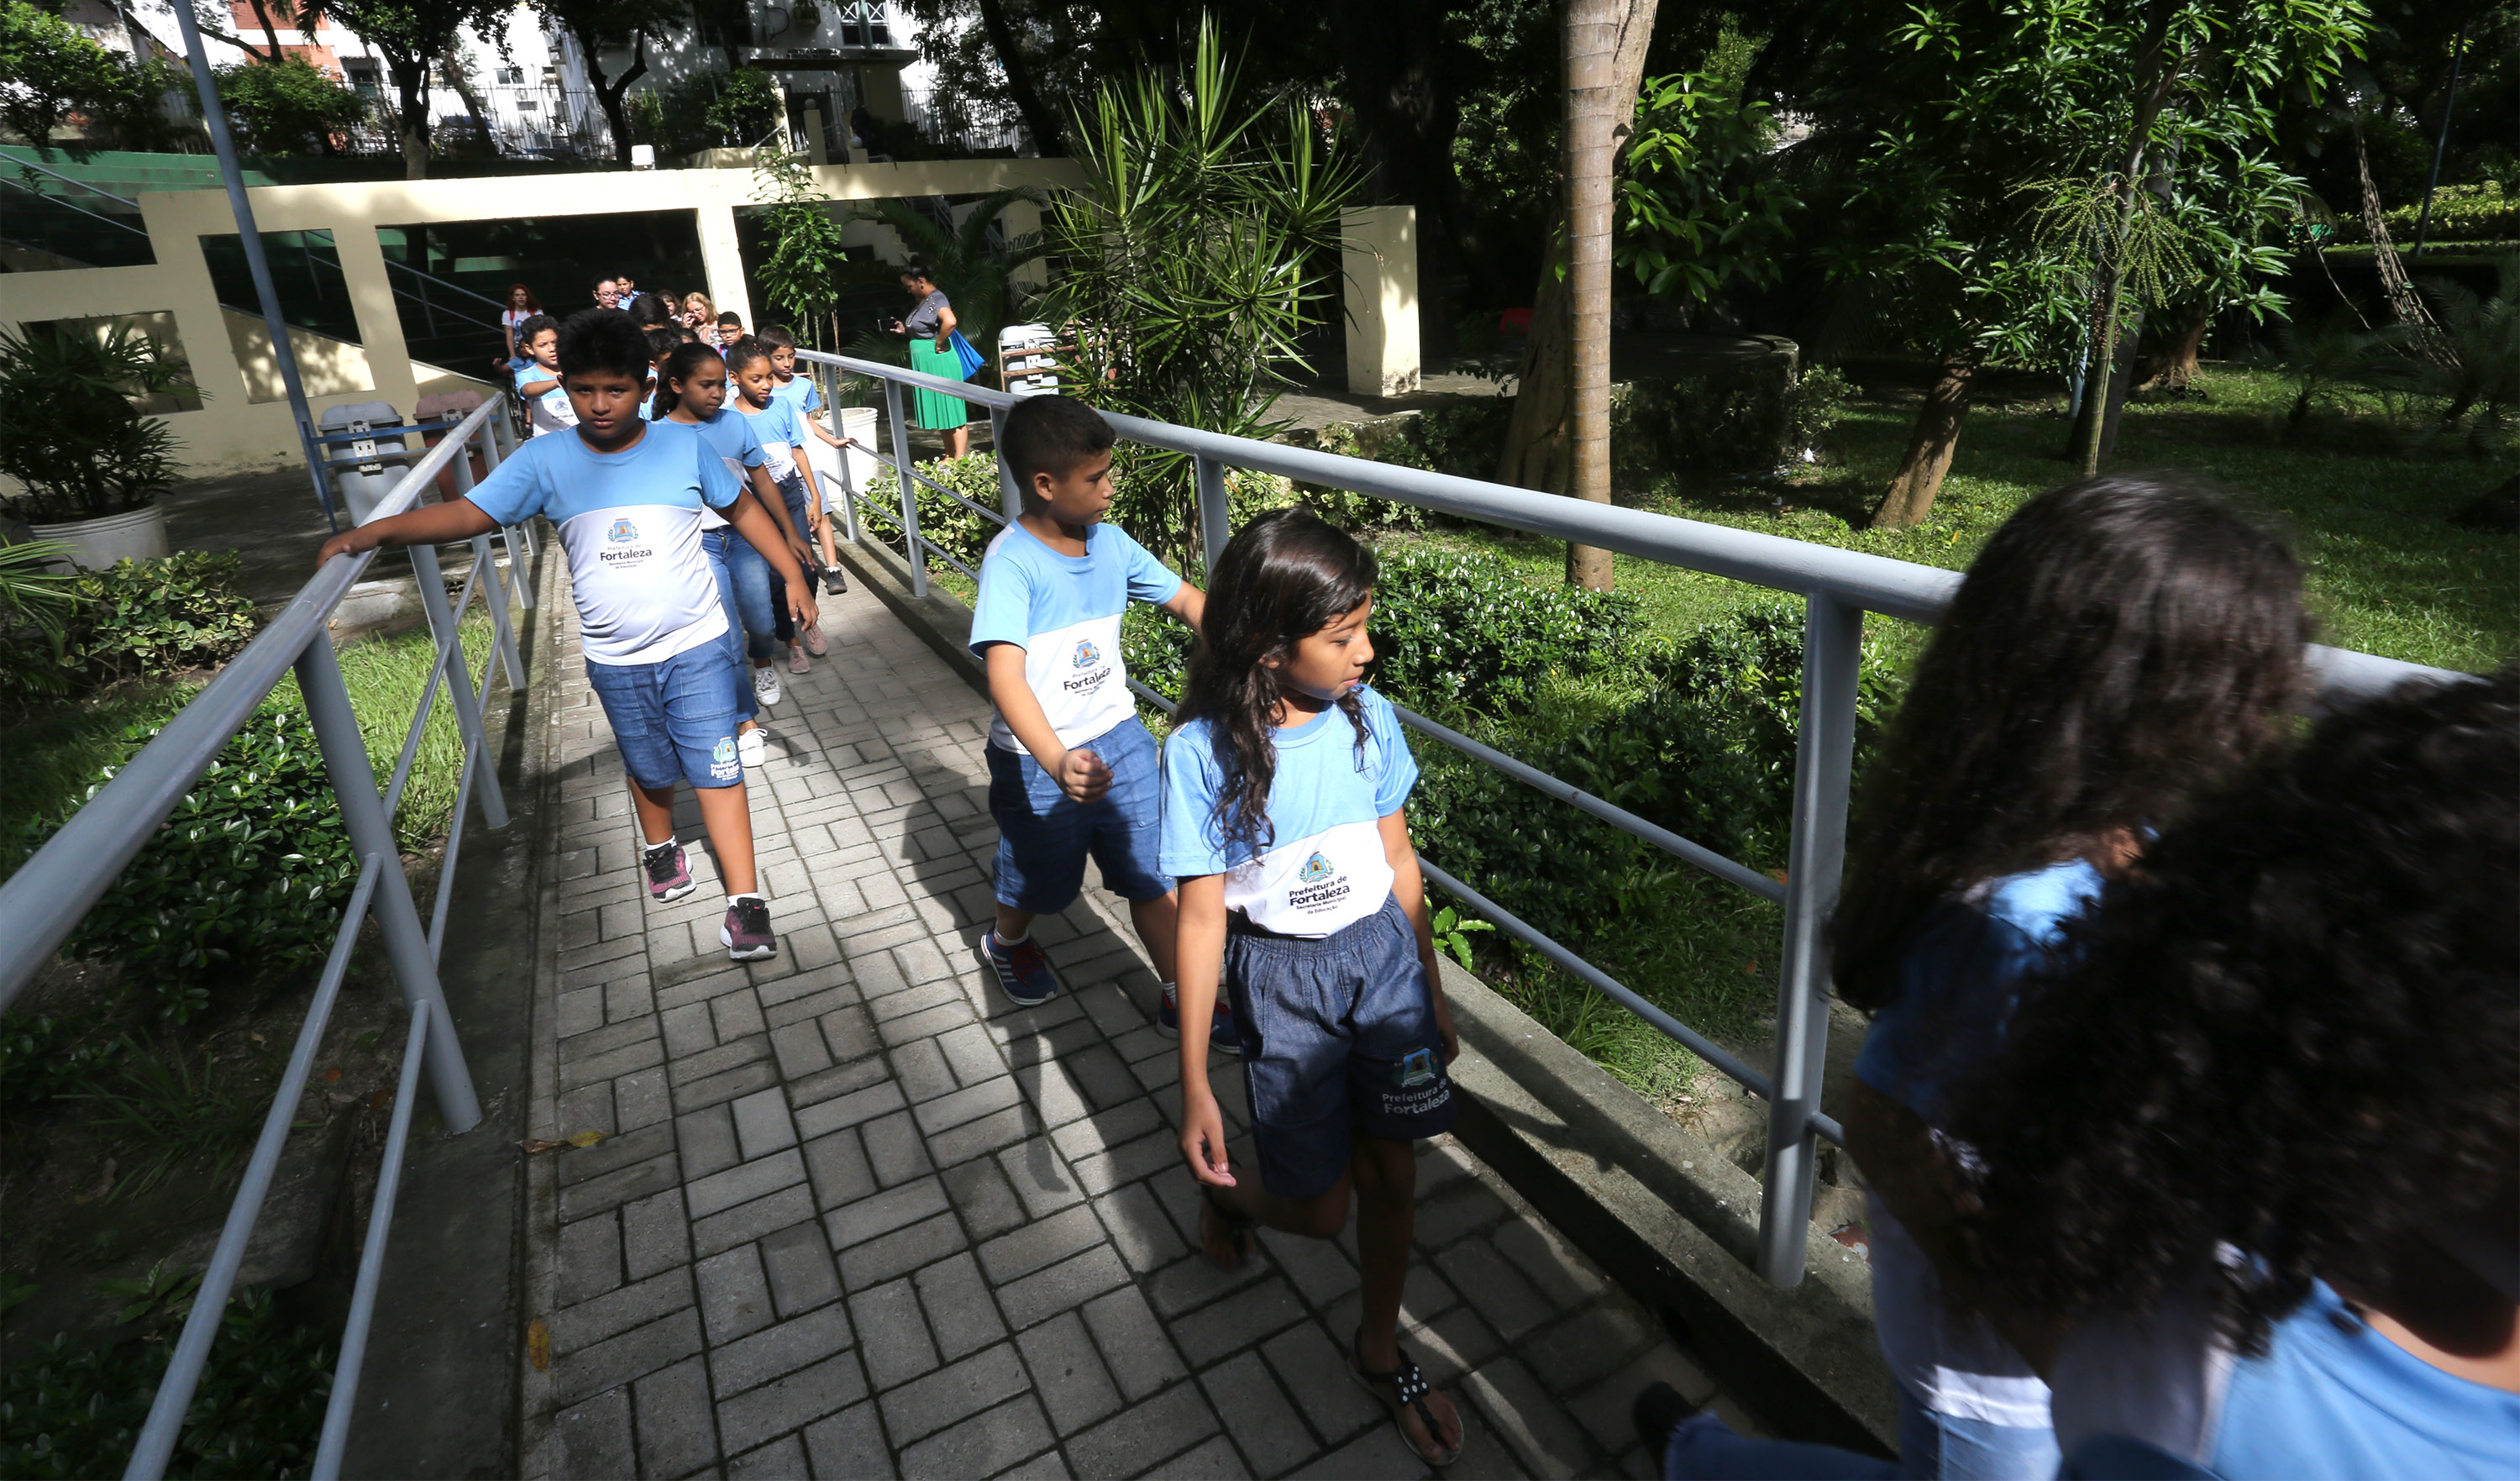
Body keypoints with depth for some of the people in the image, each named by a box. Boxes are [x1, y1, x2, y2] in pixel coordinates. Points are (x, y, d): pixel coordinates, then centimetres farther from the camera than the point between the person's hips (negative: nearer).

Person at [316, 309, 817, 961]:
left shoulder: (683, 446, -7)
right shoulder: (545, 460, -6)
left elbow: (742, 509, 4)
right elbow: (469, 513, -11)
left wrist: (792, 574, 2)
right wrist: (378, 530, -24)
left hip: (694, 645, -2)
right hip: (615, 658, 2)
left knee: (715, 768, -3)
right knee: (650, 768, 19)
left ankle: (744, 898, 1)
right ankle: (660, 846, 48)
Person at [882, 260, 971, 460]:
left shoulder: (936, 299, -15)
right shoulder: (923, 301, 15)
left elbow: (950, 322, -34)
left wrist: (939, 344, -23)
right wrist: (905, 330, 11)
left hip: (939, 362, -10)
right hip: (926, 365, 10)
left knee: (951, 410, -6)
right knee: (941, 412, 14)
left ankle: (960, 459, -5)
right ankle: (950, 456, 20)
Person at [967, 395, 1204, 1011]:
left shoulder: (1111, 542, -4)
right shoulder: (1012, 562, -24)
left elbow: (1184, 598, 7)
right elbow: (1005, 675, -35)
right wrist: (1058, 762, -49)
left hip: (1120, 740, 5)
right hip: (1038, 759, -4)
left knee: (1151, 873, 10)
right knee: (1041, 883, 19)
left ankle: (1182, 995, 26)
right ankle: (1006, 941, 52)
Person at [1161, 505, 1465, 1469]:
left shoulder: (1367, 715, -8)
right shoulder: (1204, 750, -20)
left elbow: (1397, 865, 3)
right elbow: (1202, 920, -15)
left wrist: (1432, 993, 11)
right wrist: (1194, 1088, -12)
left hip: (1382, 957, 4)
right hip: (1282, 981, -3)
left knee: (1392, 1175, 15)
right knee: (1321, 1208, 9)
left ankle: (1381, 1352, 42)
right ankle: (1227, 1198, 46)